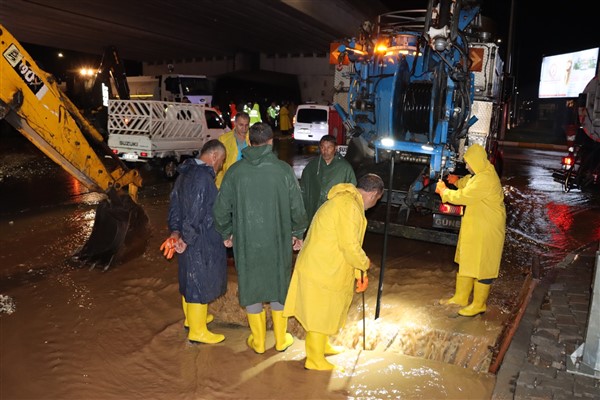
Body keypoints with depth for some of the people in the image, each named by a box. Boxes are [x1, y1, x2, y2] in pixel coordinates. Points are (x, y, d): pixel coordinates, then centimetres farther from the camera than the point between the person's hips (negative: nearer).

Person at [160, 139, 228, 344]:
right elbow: (195, 213, -26)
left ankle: (191, 318, 41)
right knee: (200, 283, 3)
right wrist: (186, 239, -16)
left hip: (188, 240, 10)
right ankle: (197, 331, 17)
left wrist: (175, 231, 5)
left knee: (189, 279, 22)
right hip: (200, 242, -10)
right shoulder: (203, 177, -23)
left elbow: (175, 203, 11)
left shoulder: (186, 172, 9)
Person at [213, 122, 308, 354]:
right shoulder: (284, 169, -9)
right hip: (278, 241, 0)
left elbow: (221, 209, -2)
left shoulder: (235, 171, -6)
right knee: (279, 285, 16)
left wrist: (226, 234, 15)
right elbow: (297, 208, -5)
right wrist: (297, 234, 11)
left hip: (246, 241, 1)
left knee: (250, 286, 15)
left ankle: (258, 342, 28)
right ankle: (281, 340, 29)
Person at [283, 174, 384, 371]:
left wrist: (359, 273, 18)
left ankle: (322, 346, 44)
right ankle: (315, 360, 22)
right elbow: (350, 247, -25)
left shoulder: (345, 200, 13)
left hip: (320, 267, 10)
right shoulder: (349, 205, -22)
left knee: (324, 312, 25)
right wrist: (365, 264, -6)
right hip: (321, 271, -10)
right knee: (320, 315, 6)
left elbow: (347, 244, 18)